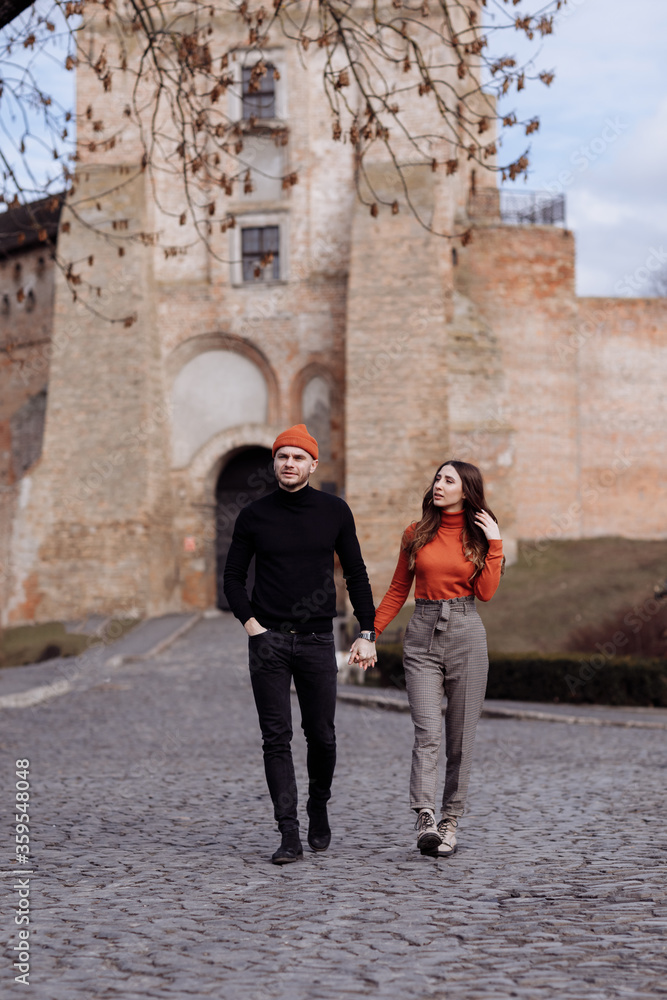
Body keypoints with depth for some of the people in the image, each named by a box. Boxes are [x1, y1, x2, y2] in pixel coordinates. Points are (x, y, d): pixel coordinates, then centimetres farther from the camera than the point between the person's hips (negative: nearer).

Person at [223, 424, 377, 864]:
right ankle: (289, 834, -2)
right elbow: (234, 577, 11)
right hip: (269, 640, 0)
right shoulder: (254, 516, 3)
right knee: (277, 738, -4)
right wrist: (250, 622, -4)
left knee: (322, 735, 5)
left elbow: (356, 575, 8)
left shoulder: (334, 511, 4)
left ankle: (319, 810, 30)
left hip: (317, 639, 0)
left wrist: (368, 633, 2)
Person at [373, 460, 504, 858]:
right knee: (427, 733, -14)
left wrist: (495, 544, -8)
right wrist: (370, 633, 6)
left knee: (461, 737, 3)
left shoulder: (479, 536, 7)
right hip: (423, 635, 0)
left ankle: (451, 821, 11)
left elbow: (486, 591, -6)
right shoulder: (417, 534, 10)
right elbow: (397, 591, 14)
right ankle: (425, 819, -23)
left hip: (466, 635, 0)